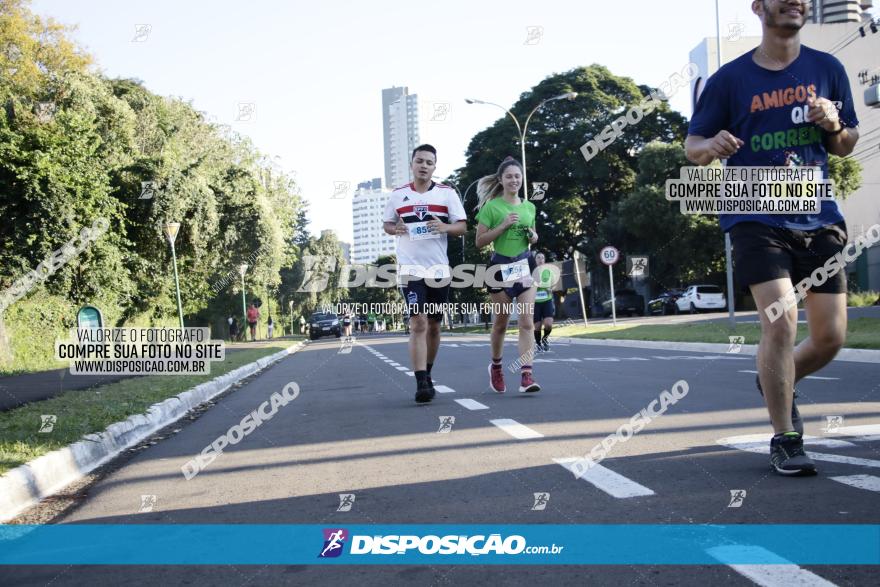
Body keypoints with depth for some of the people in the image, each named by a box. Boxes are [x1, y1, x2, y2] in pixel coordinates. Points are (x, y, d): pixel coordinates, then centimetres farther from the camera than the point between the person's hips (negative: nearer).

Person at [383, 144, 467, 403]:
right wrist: (395, 229, -7)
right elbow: (386, 224, 16)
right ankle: (421, 384, -15)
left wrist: (445, 228, -18)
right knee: (418, 324, -13)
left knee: (434, 326, 12)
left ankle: (427, 374, 30)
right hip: (410, 268, -2)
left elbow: (463, 226, 3)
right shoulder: (398, 195, 6)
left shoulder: (447, 193, 4)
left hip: (439, 268, 2)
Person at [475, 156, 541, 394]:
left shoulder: (529, 207, 11)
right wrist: (503, 226, -17)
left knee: (527, 321, -9)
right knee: (501, 322, 8)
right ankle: (496, 366, 32)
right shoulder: (491, 207, -3)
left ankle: (526, 376, -12)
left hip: (525, 265, 3)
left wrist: (533, 236, 2)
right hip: (500, 267, -3)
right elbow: (479, 241, -6)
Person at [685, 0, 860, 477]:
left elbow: (845, 148, 16)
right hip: (757, 218, -4)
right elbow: (691, 146, 4)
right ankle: (785, 441, 0)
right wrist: (711, 146, -20)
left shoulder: (828, 70, 9)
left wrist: (835, 127, -7)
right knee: (780, 322, -17)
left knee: (831, 338, 4)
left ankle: (778, 382, 36)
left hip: (819, 218, 4)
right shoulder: (730, 79, 1)